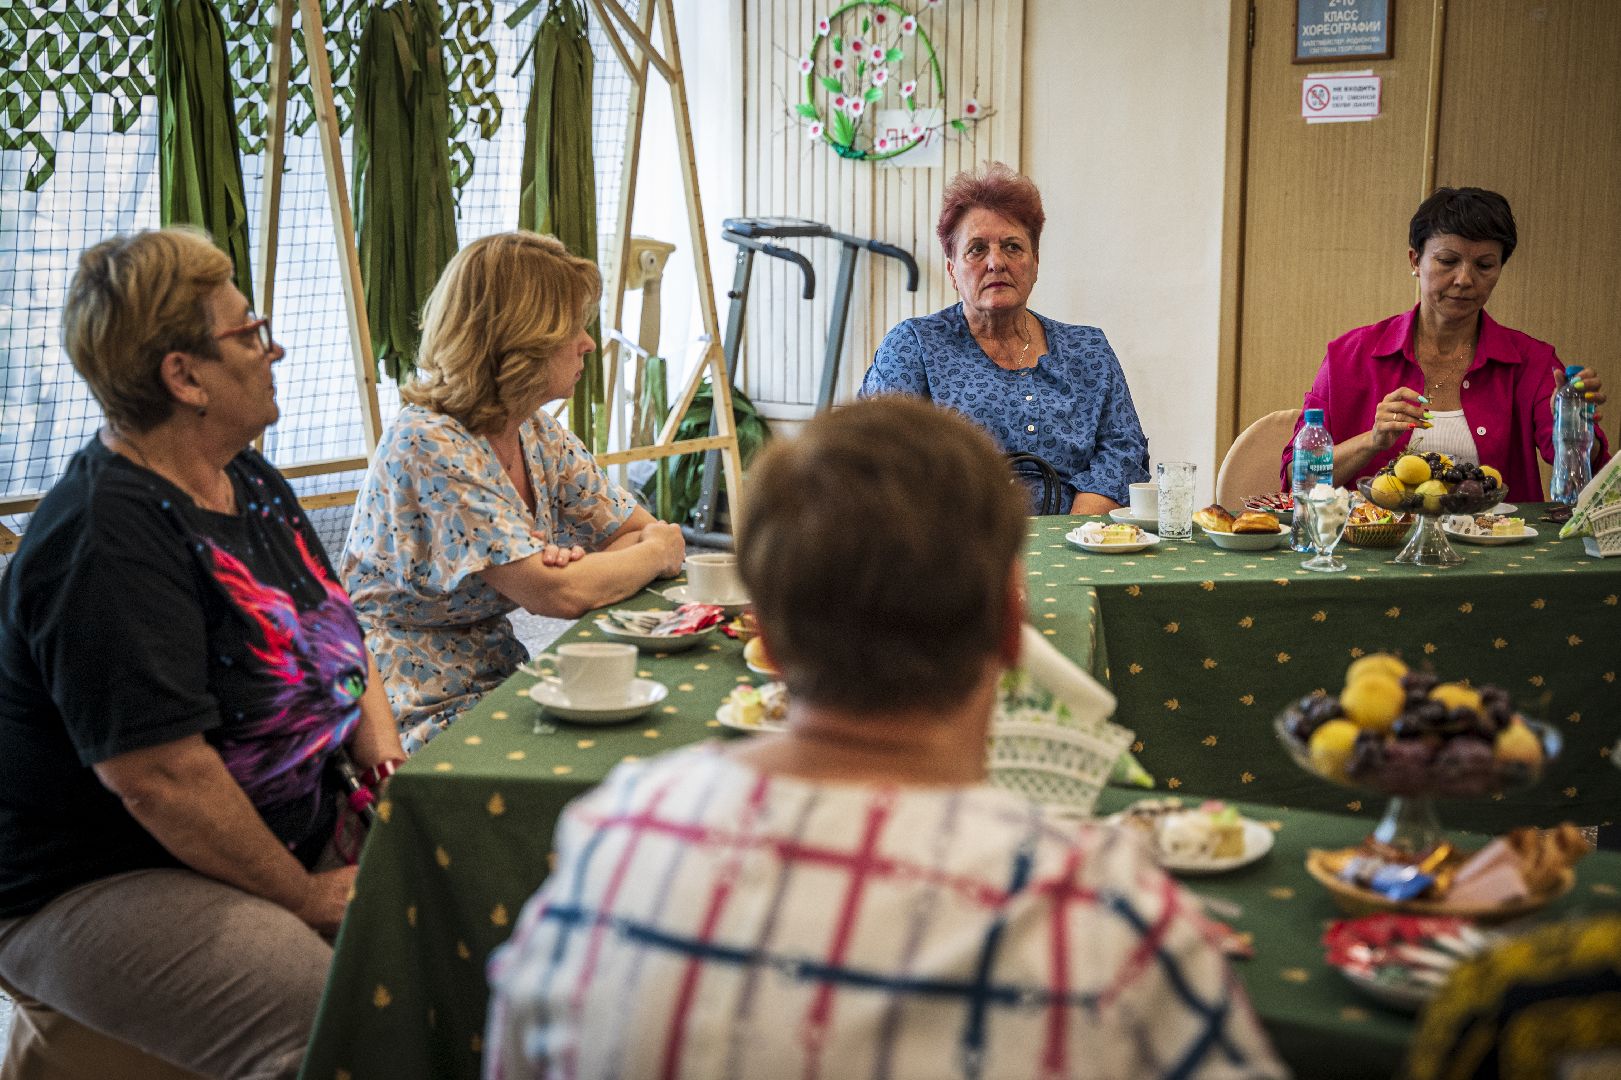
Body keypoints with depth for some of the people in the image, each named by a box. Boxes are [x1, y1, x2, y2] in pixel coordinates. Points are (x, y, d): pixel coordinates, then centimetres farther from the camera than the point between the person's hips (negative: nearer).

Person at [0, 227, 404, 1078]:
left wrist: (386, 758, 0)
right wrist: (308, 899, -16)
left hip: (297, 841, 9)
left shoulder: (252, 485, 9)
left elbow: (338, 641, 19)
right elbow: (157, 776, -25)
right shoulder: (106, 538, -21)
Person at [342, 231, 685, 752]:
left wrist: (588, 563, -14)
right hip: (424, 718, -8)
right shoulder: (428, 445, -20)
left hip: (500, 680, 8)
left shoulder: (537, 435, 5)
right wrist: (657, 552, -7)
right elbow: (560, 594, -25)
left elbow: (654, 532, 8)